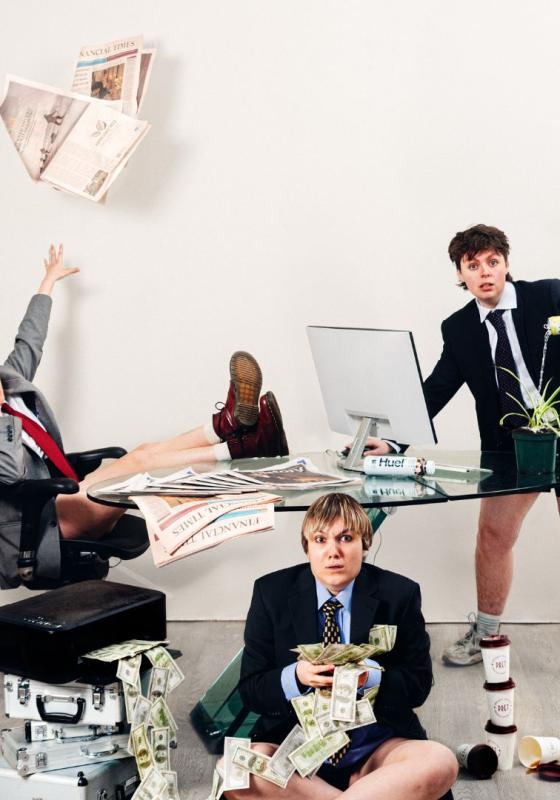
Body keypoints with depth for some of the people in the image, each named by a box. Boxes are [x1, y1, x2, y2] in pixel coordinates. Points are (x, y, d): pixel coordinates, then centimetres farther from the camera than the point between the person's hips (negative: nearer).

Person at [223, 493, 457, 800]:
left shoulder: (399, 594, 0)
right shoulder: (272, 593, 0)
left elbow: (418, 684, 0)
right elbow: (250, 691, 0)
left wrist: (370, 675, -20)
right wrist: (296, 677, -21)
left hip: (377, 745, -1)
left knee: (440, 763, -31)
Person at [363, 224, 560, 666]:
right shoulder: (459, 328, 1)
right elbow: (435, 391, -1)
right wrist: (394, 440, -12)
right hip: (509, 444, 3)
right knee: (493, 535, 5)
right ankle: (485, 633, 23)